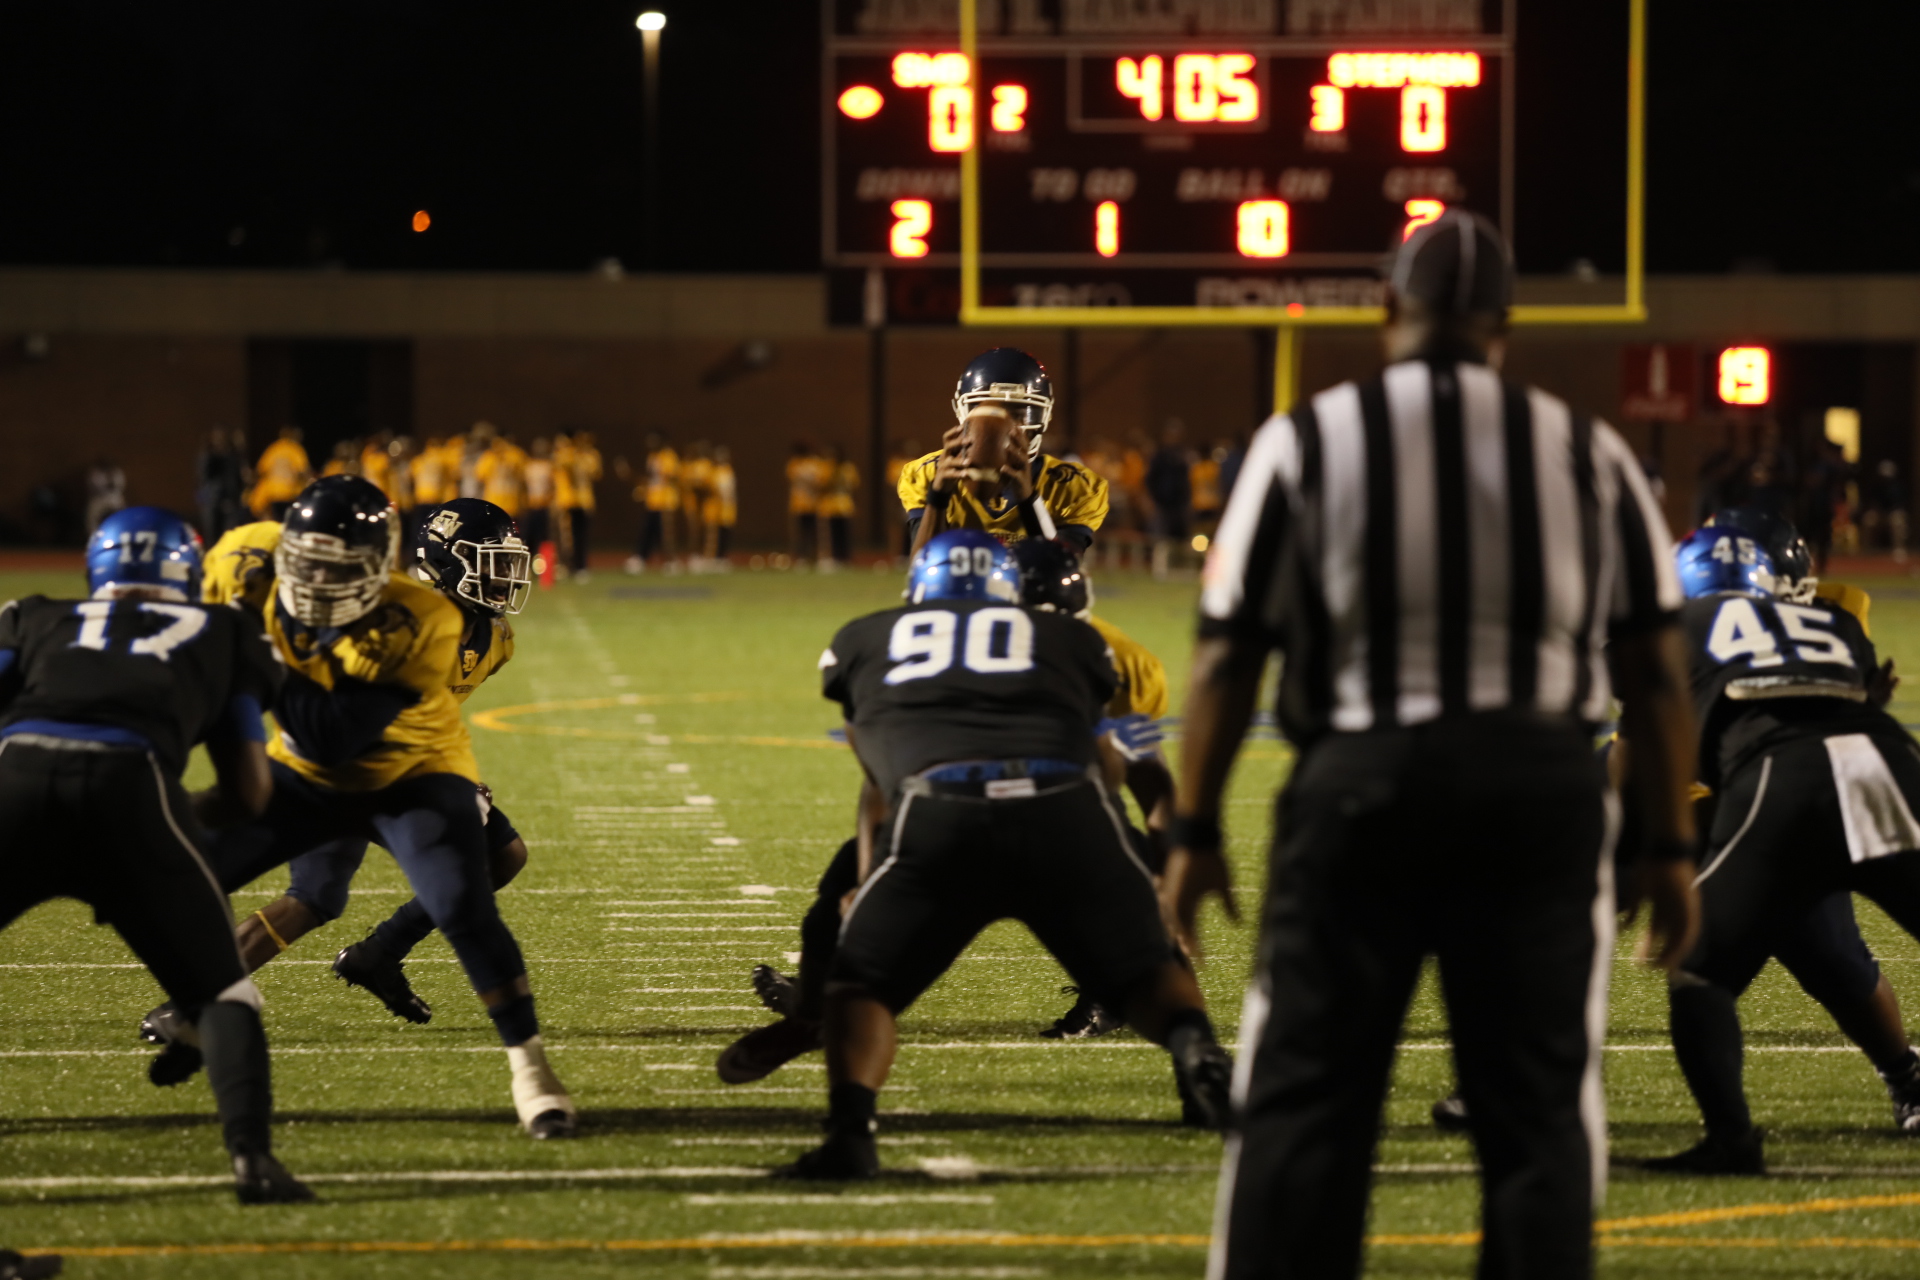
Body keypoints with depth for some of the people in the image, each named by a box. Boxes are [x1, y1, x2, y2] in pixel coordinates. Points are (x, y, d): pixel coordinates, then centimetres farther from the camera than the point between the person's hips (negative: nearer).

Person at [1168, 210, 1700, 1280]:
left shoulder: (1308, 446, 0)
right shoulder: (1589, 457, 4)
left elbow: (1227, 659, -1)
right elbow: (1655, 674, 5)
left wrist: (1196, 830, 7)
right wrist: (1670, 848, 11)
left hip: (1362, 786, -1)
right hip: (1542, 790, 1)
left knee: (1303, 1102, 7)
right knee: (1538, 1107, 8)